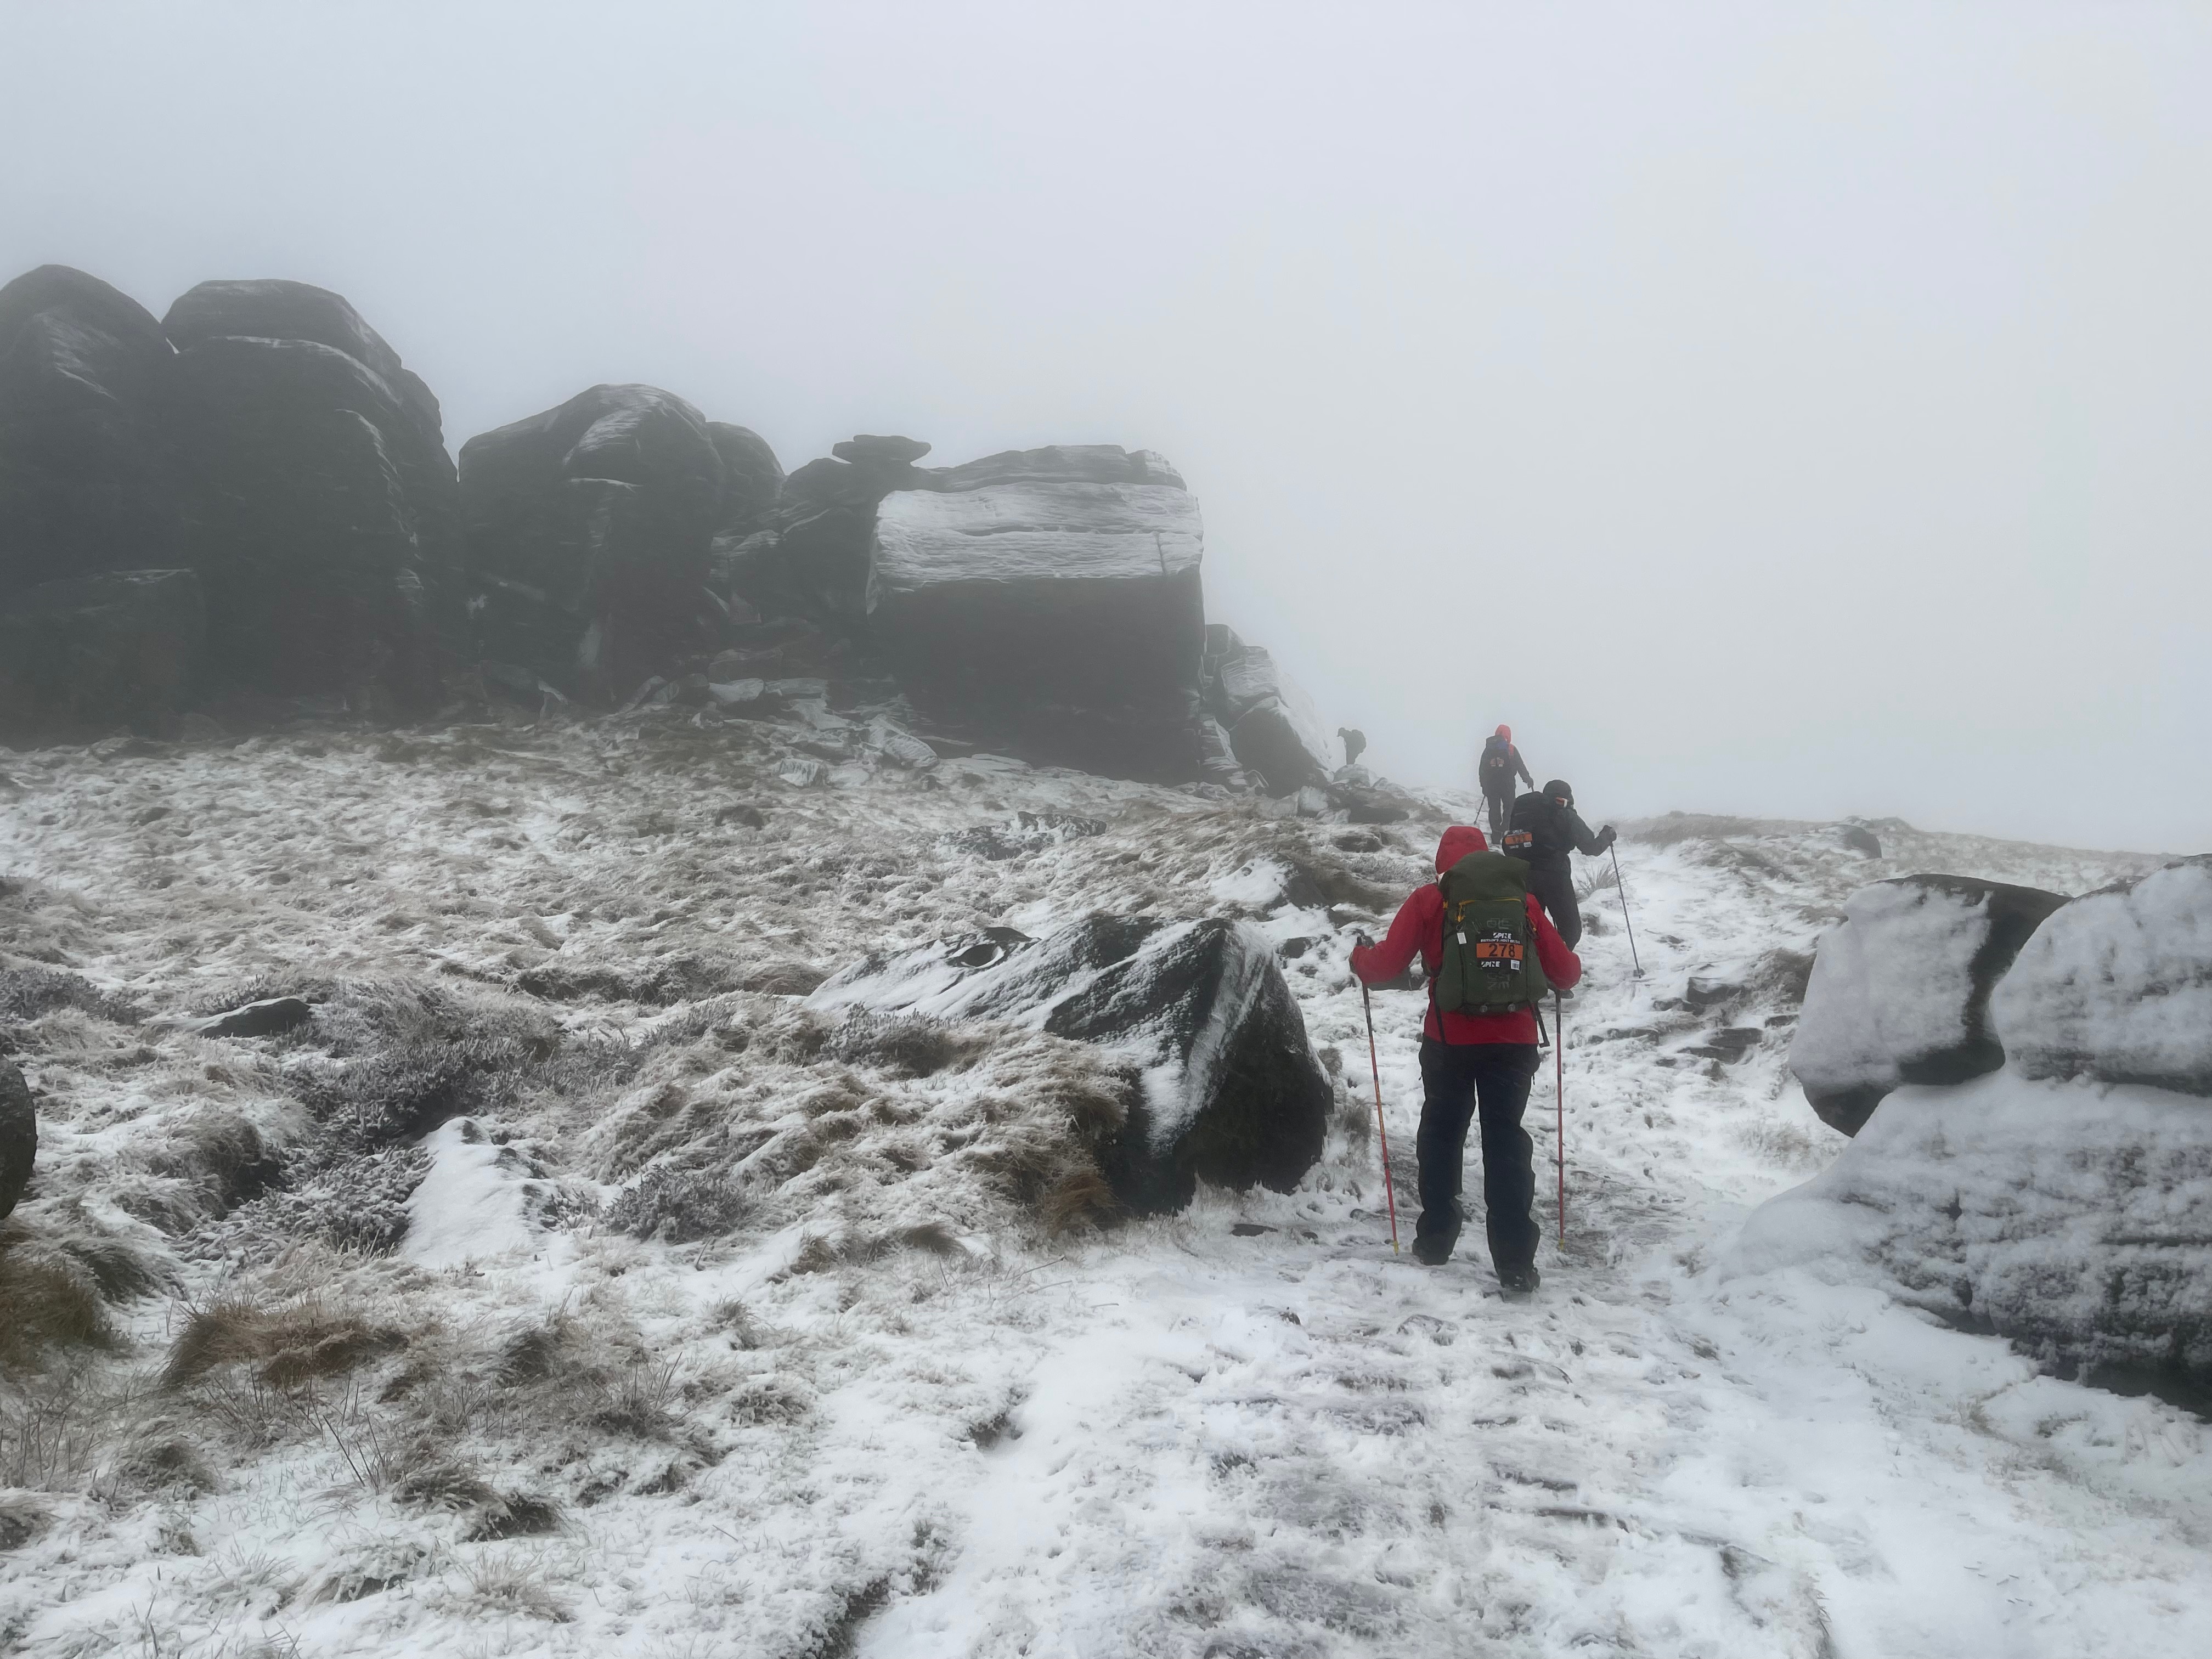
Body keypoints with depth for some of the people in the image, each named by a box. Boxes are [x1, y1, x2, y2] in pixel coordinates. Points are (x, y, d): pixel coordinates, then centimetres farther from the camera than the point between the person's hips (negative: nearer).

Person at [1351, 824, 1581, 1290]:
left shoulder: (1428, 899, -2)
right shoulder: (1522, 899, 3)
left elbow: (1388, 963, -6)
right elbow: (1565, 972, 4)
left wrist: (1360, 956, 16)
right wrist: (1568, 969, 27)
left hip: (1449, 1039, -1)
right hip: (1514, 1039, 1)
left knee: (1442, 1134, 18)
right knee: (1505, 1139, 6)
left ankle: (1435, 1239, 25)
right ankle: (1515, 1263, 2)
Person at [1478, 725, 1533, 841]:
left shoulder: (1488, 749, 2)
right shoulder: (1511, 750, -6)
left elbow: (1481, 769, 7)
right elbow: (1521, 766, -1)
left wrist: (1484, 784, 16)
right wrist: (1528, 779, 12)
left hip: (1490, 785, 2)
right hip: (1507, 785, -2)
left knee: (1494, 809, 9)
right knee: (1509, 808, 13)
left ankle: (1496, 835, 8)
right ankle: (1507, 830, 3)